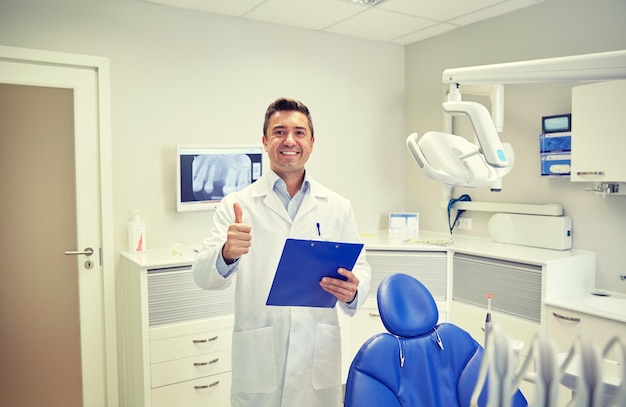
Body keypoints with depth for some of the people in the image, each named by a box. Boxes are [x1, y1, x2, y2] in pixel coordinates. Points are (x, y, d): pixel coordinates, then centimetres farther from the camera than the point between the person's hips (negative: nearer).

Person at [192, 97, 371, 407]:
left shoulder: (338, 207, 4)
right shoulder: (237, 205, -3)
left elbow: (360, 268, 5)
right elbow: (204, 276, -9)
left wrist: (353, 291, -19)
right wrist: (226, 254, -32)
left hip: (319, 358, 2)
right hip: (258, 360, -1)